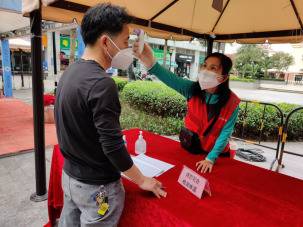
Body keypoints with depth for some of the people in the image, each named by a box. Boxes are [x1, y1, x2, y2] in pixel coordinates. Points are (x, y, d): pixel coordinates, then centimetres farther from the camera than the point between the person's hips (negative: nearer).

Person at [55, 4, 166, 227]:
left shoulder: (70, 72, 0)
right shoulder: (101, 84, -27)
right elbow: (112, 146, -25)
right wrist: (142, 180, -12)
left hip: (69, 174, 8)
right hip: (96, 185, -7)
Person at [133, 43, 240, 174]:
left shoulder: (232, 102, -20)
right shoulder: (193, 89, -19)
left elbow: (226, 132, -17)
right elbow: (171, 79, -37)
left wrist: (211, 158, -21)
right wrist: (151, 63, -55)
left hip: (216, 152, -1)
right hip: (190, 147, 2)